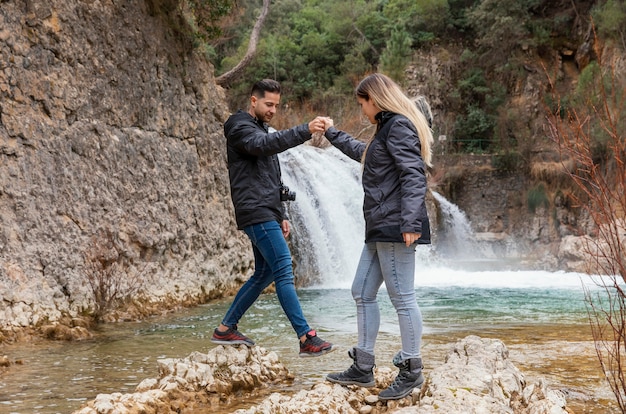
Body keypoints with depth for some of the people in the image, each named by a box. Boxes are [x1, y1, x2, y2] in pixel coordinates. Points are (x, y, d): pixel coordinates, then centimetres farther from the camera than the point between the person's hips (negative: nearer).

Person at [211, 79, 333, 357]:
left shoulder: (260, 129, 24)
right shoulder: (241, 128, -6)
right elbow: (264, 144, -31)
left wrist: (281, 215, 23)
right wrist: (305, 131, -40)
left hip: (267, 214, 10)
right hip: (255, 213, -10)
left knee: (265, 273, 12)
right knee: (284, 271, -15)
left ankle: (226, 329, 21)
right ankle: (307, 339, -17)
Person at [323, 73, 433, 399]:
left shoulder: (399, 126, -9)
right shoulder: (386, 130, 22)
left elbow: (414, 174, -20)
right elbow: (362, 152, 43)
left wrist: (410, 222, -27)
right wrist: (331, 133, 51)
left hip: (395, 227, -11)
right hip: (381, 228, 11)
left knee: (401, 297, -6)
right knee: (362, 293, 11)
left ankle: (411, 371, 3)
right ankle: (363, 369, 16)